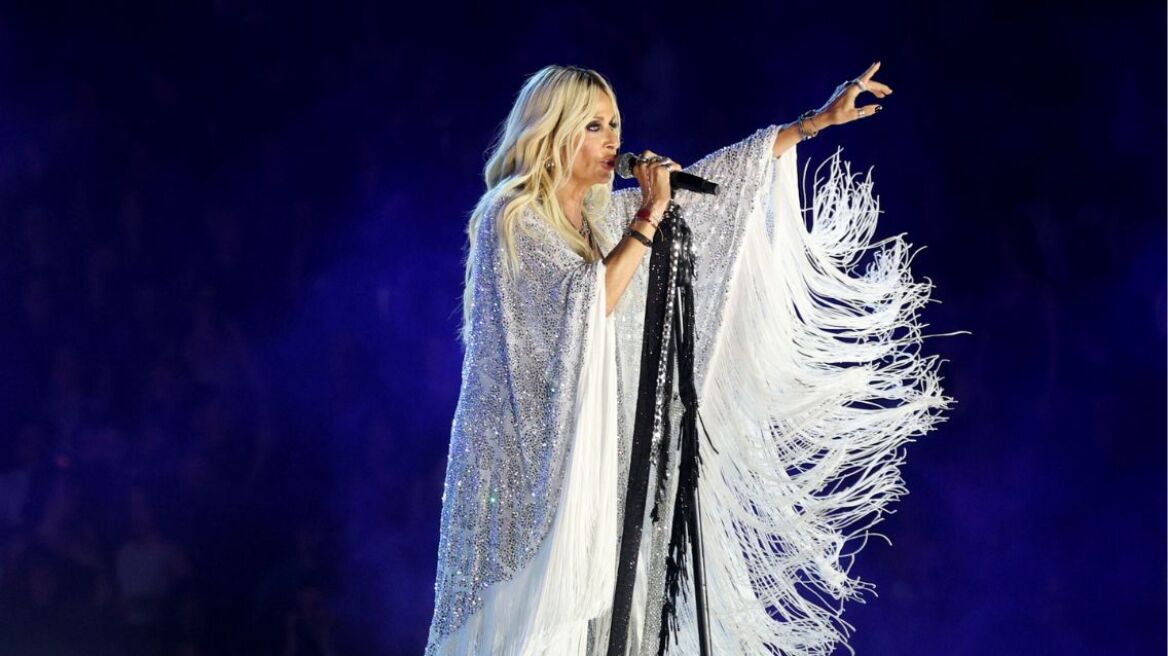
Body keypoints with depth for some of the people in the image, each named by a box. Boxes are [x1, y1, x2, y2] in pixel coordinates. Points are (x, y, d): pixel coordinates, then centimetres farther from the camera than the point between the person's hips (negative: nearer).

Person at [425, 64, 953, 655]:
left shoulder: (604, 213, 12)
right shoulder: (510, 217, -10)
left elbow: (715, 177, 16)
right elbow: (589, 304, -21)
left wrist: (819, 119, 16)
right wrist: (649, 214, -15)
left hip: (589, 443, 7)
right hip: (525, 447, -7)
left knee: (585, 606, 4)